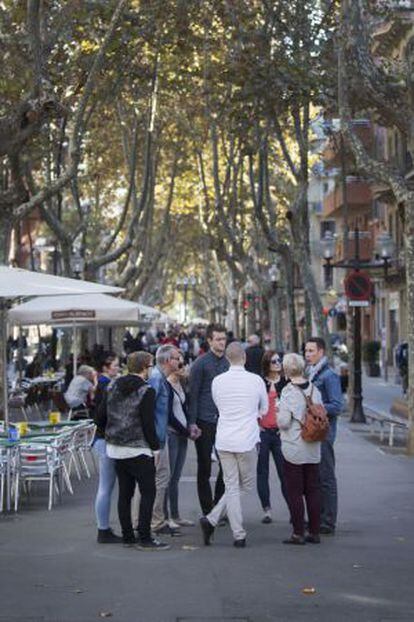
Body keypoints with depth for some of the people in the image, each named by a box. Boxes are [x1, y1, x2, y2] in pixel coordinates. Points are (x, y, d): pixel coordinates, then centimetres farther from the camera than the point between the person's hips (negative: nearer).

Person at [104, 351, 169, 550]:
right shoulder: (146, 391, -12)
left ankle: (127, 536, 17)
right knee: (148, 492, -1)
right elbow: (148, 424, -15)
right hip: (138, 449, -7)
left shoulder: (113, 386, 8)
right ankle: (144, 538, -4)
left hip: (115, 447, 7)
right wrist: (155, 447, -5)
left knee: (125, 493, 13)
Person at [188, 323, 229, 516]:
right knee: (204, 468, 4)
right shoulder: (201, 363, -5)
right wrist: (192, 423, -13)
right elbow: (193, 394, -7)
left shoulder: (228, 363, 10)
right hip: (205, 422, -5)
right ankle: (208, 511, 12)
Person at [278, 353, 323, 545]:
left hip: (293, 449, -5)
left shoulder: (288, 392, -14)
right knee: (313, 490, 11)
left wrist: (278, 413, 4)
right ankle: (314, 532, 14)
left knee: (295, 492, 2)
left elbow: (283, 422, -16)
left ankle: (298, 533, 4)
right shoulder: (314, 390, 2)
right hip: (313, 449, 5)